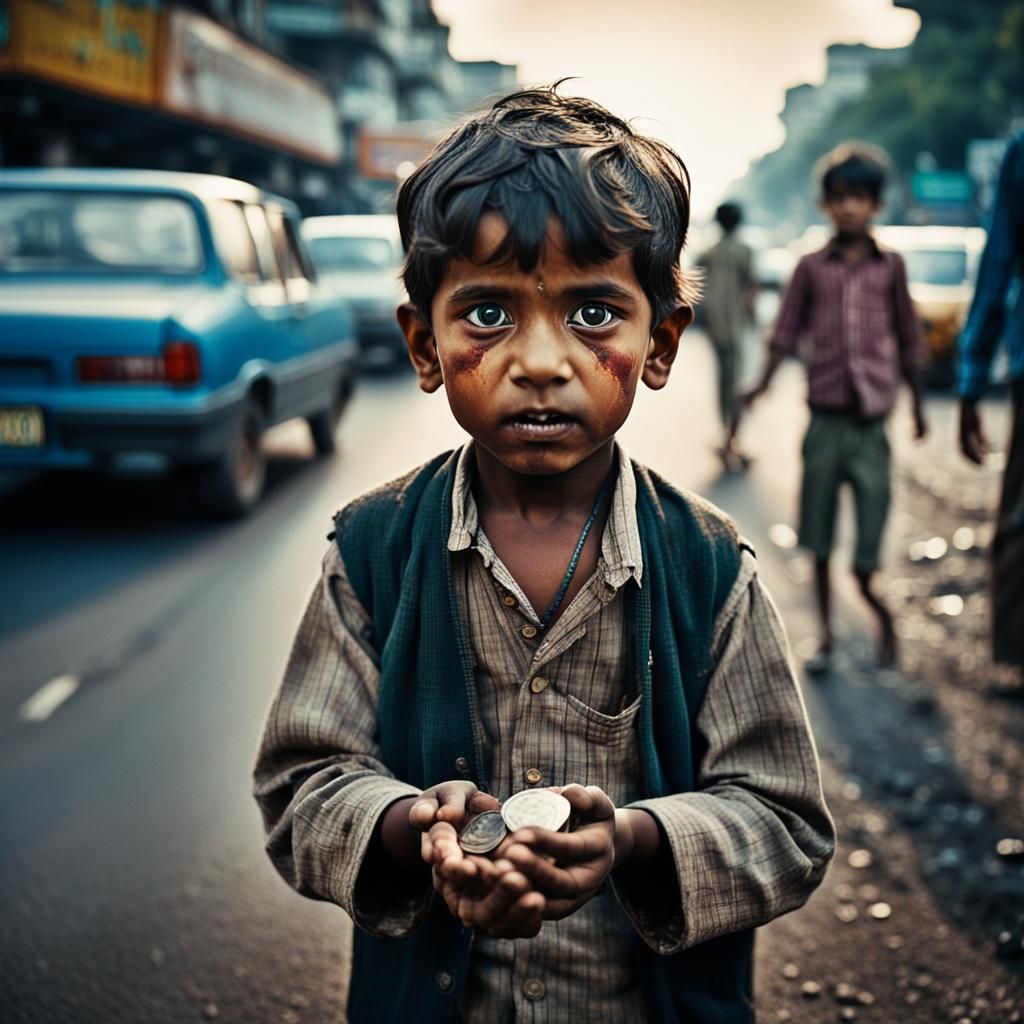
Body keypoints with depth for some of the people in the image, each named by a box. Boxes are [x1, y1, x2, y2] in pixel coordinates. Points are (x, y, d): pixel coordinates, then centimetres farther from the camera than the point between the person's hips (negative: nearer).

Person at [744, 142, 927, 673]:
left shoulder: (890, 266, 7)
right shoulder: (812, 267, 5)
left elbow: (907, 341, 14)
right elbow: (786, 333, 4)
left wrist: (917, 405, 18)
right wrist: (762, 385, -11)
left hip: (871, 424, -1)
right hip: (824, 421, 1)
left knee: (865, 558, -4)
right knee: (820, 543, 7)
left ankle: (883, 618, 22)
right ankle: (825, 636, 21)